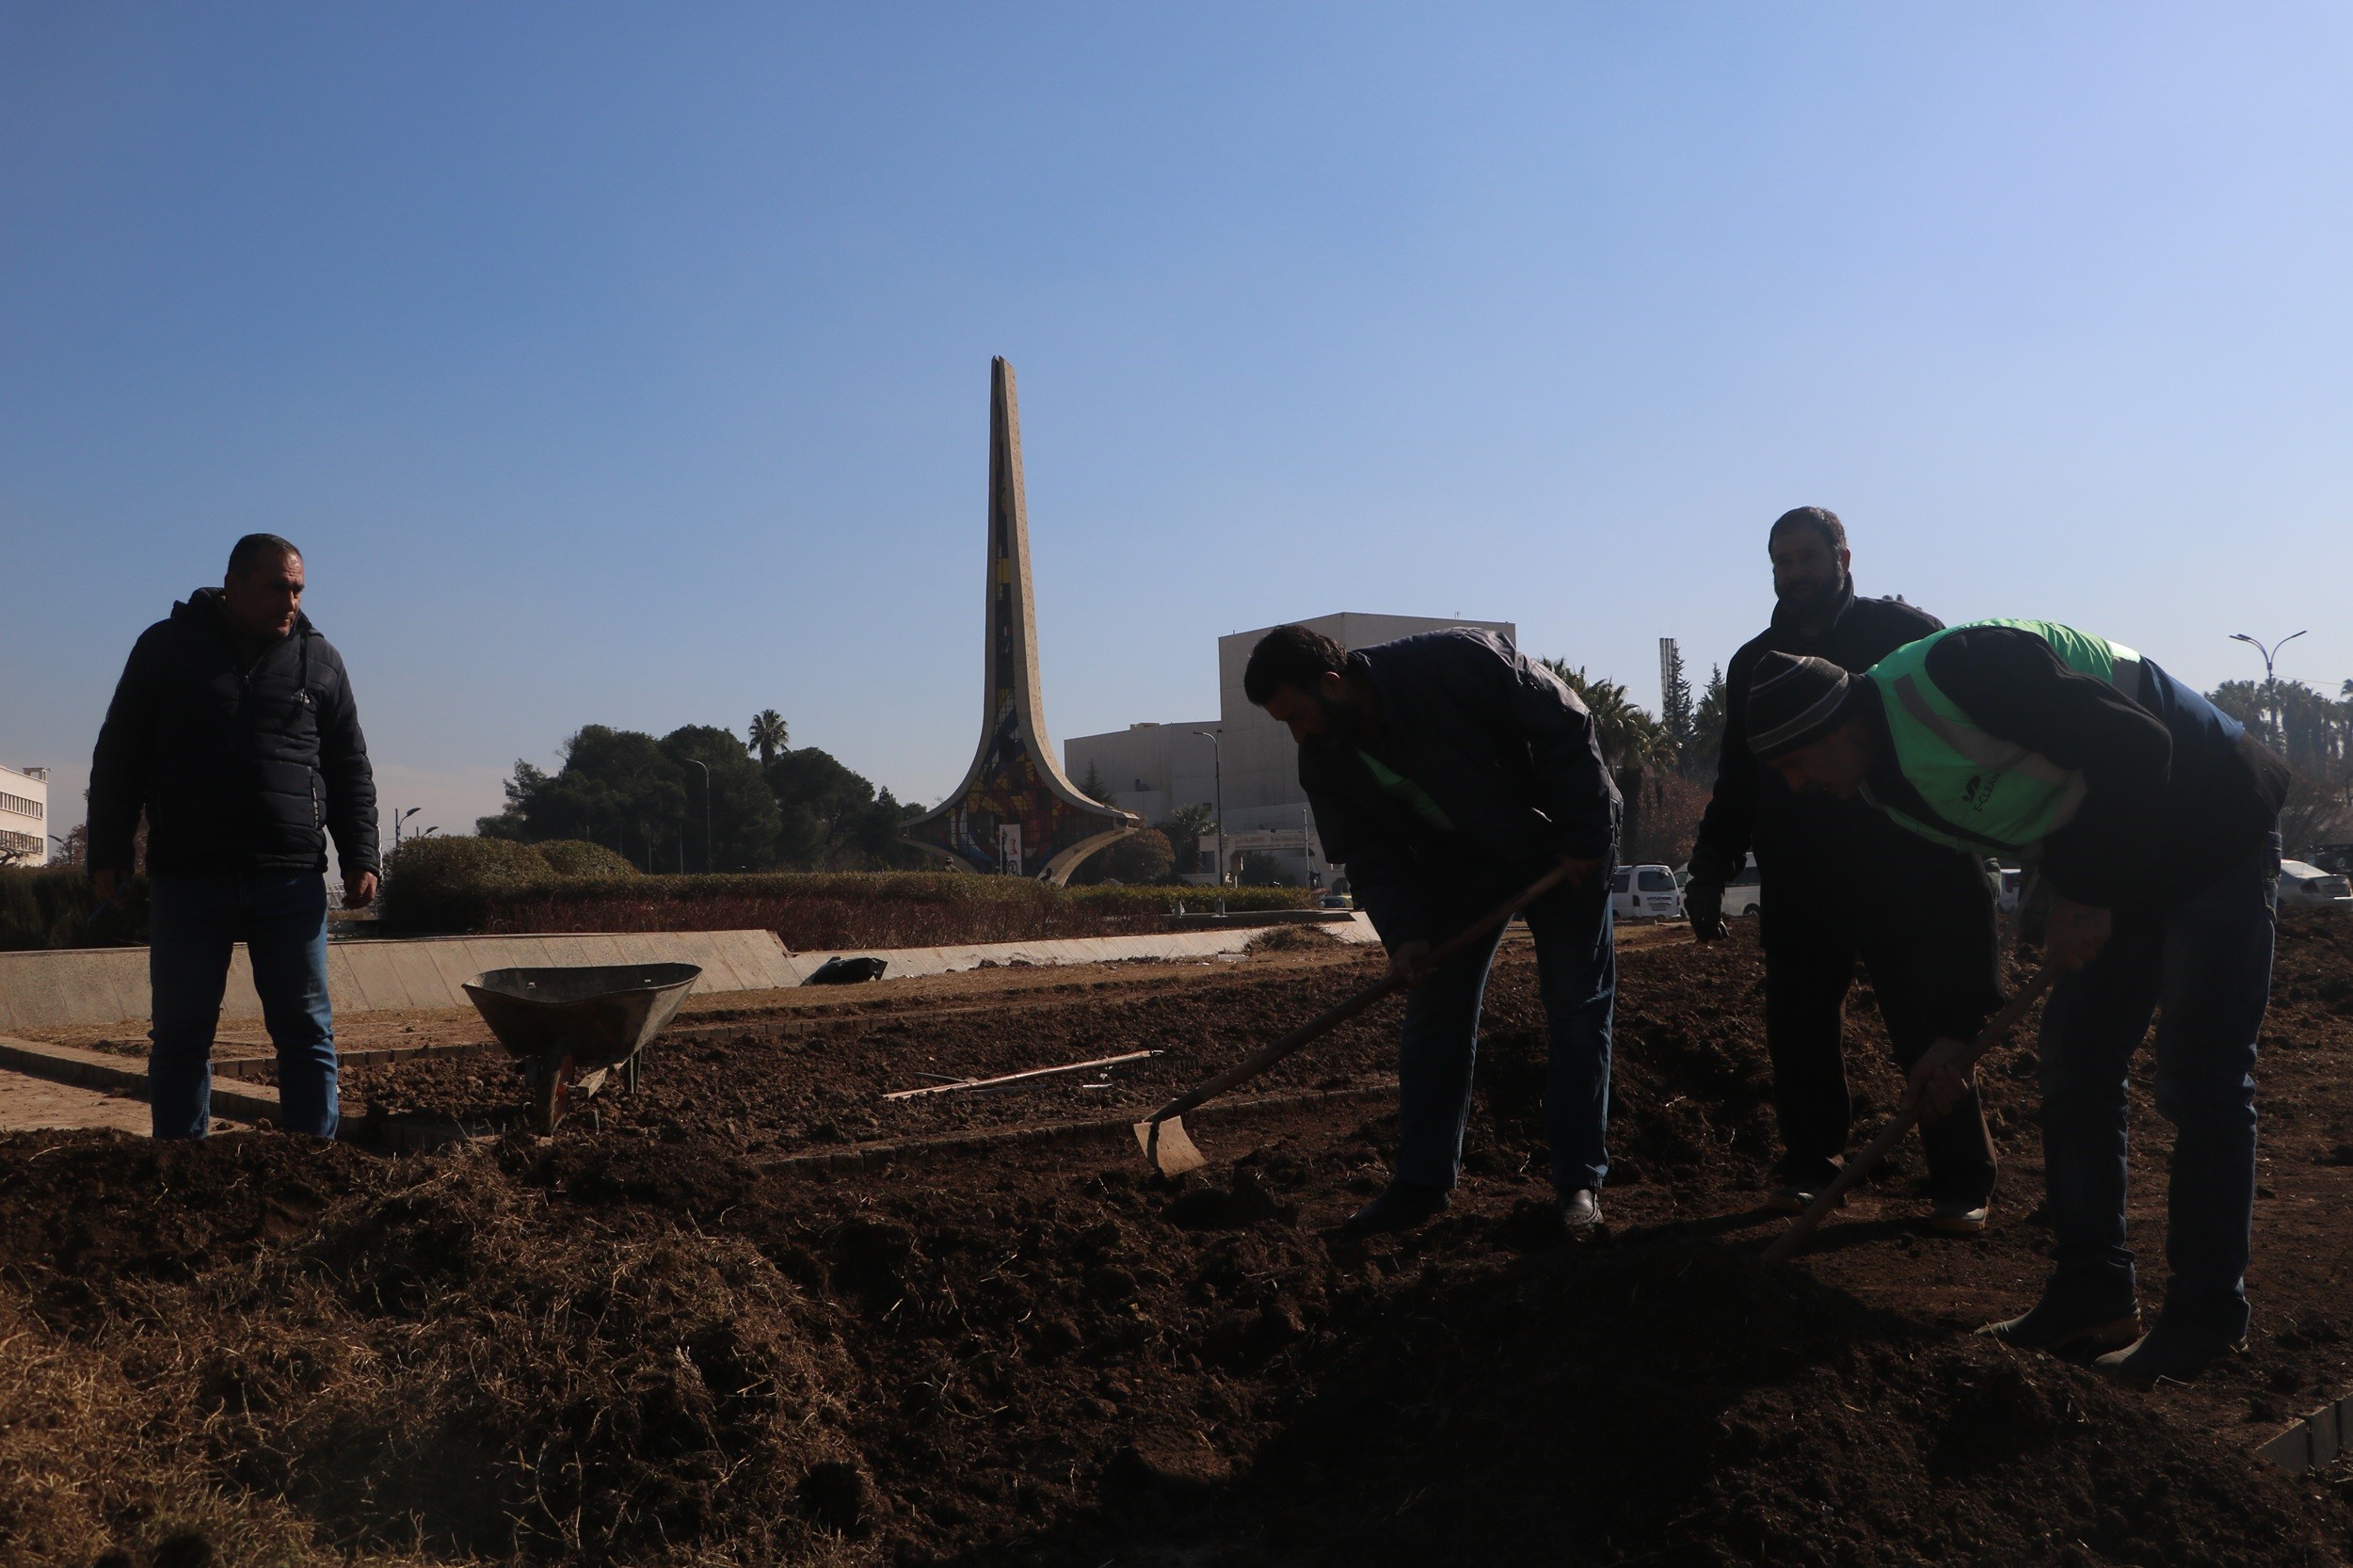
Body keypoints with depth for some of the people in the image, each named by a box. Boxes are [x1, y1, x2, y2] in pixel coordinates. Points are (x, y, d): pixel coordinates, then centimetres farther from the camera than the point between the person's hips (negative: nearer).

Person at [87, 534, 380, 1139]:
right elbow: (118, 757, 7)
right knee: (179, 1034, 6)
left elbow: (350, 771, 10)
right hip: (186, 880, 0)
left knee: (307, 1031, 2)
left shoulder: (320, 660, 9)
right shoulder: (166, 647, 5)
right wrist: (108, 852, 2)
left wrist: (360, 857, 1)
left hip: (292, 883, 1)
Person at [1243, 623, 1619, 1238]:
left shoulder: (1457, 661, -31)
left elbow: (1566, 726, -24)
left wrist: (1581, 836, -22)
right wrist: (1404, 935, -24)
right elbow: (1370, 857, -9)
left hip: (1562, 845, -5)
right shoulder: (1325, 762, -13)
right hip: (1458, 860, 5)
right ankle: (1422, 1182, 9)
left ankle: (1580, 1181, 7)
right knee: (1433, 1011, 1)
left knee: (1578, 1011, -2)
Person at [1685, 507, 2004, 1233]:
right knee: (1797, 1032, 5)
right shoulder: (1754, 662, 15)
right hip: (1798, 887, 4)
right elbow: (1736, 785, 19)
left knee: (1931, 1033, -1)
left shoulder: (1905, 632, 4)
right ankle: (1809, 1164, 20)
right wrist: (1710, 873, 13)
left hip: (1909, 881, -3)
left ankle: (1962, 1181, 10)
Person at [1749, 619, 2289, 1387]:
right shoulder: (1887, 782, -1)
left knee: (2200, 1082, -6)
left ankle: (2208, 1316, 3)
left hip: (2217, 830, -9)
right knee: (2073, 1069, 6)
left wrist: (2084, 892, -26)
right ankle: (2092, 1294, 15)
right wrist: (1956, 1036, 3)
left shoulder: (1954, 669, -29)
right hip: (2114, 861, 9)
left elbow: (2137, 747, -30)